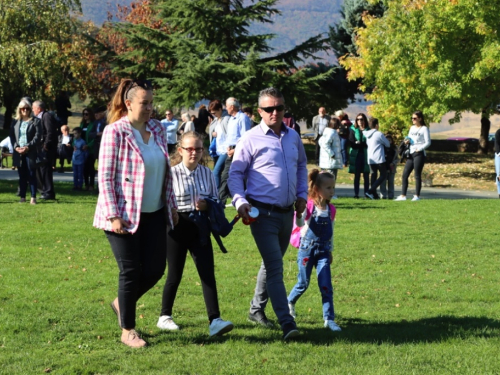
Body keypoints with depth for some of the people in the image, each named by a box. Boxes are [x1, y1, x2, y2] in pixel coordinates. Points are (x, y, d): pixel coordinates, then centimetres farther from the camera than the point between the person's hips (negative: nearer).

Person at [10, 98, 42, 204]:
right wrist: (16, 146, -8)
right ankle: (22, 197, 12)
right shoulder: (16, 122, 13)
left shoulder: (35, 121, 1)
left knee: (32, 175, -3)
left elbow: (38, 137, -6)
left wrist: (28, 147, -16)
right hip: (18, 153, 4)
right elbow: (12, 136, 9)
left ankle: (33, 197, -1)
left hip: (31, 153, -4)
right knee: (22, 176, 8)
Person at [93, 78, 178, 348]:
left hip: (154, 213, 6)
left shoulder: (157, 129, 6)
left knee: (155, 269, 5)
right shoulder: (115, 132, -13)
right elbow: (105, 177, -14)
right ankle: (127, 330, 16)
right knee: (131, 271, 0)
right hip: (125, 215, -6)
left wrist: (172, 205, 15)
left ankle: (121, 303, 32)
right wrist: (114, 215, -18)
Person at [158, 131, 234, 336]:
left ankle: (214, 320, -13)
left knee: (208, 273, -7)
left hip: (200, 229, 3)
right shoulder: (172, 173, -8)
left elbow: (216, 200, 10)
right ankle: (164, 316, 27)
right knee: (174, 275, 8)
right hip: (177, 228, -3)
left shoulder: (207, 173, 3)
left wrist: (207, 205, -10)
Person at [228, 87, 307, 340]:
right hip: (263, 212, -6)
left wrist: (302, 194, 13)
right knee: (275, 267, -12)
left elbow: (302, 165, 25)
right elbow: (235, 173, -5)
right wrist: (240, 202, -19)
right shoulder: (250, 139, -7)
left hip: (287, 212, 6)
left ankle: (257, 309, 34)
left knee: (272, 263, 18)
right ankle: (287, 323, -17)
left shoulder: (293, 137, 9)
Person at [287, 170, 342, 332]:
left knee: (326, 285, -6)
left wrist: (330, 251, 19)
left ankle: (329, 319, -3)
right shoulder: (309, 206, -11)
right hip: (307, 249, -3)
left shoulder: (331, 209, 4)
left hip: (323, 251, 3)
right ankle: (290, 302, 37)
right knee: (303, 284, 8)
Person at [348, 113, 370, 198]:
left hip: (365, 155, -1)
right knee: (357, 175, 1)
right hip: (356, 155, 1)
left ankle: (366, 192, 4)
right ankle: (356, 193, 3)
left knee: (366, 175, -1)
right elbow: (351, 143, -1)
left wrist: (359, 143, -13)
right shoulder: (353, 130, 8)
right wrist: (363, 144, -14)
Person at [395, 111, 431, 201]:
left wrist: (419, 149, -16)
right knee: (405, 174, 1)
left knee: (417, 175, -4)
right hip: (411, 154, 7)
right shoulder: (412, 128, 18)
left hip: (419, 154, -7)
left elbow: (428, 142, -6)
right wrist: (407, 141, 0)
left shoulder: (424, 129, -2)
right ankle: (403, 195, 2)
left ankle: (417, 195, 1)